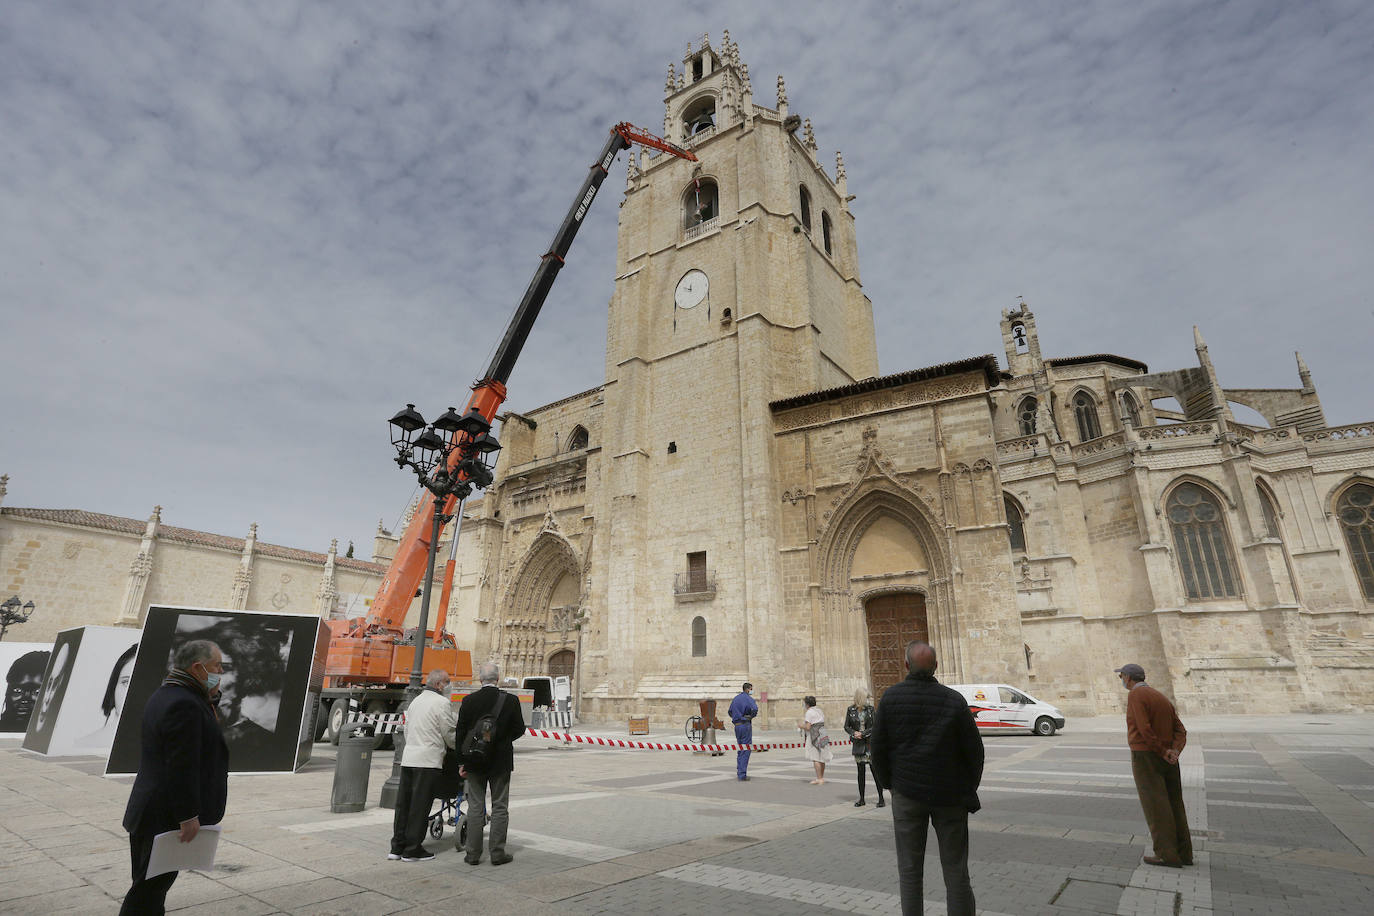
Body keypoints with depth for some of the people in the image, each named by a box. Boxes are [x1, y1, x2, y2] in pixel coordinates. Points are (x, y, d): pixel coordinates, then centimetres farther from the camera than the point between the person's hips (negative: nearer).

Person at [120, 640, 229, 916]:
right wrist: (188, 816, -21)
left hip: (148, 811, 11)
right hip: (167, 817, -11)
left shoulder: (163, 695, 10)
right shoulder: (185, 705, -25)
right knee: (149, 888, 2)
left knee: (150, 885, 19)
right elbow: (182, 767, -26)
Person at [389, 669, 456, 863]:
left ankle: (397, 847, 19)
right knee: (420, 806, -1)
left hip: (408, 758, 8)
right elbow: (449, 733, -6)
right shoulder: (442, 702, -9)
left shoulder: (416, 701, 18)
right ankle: (413, 850, 6)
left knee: (403, 803, 13)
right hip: (428, 760, -8)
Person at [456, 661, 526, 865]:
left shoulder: (469, 700, -7)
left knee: (475, 808, 11)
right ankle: (498, 853, 12)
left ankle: (473, 854, 16)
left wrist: (462, 762, 3)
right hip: (501, 761, -1)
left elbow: (461, 732, -4)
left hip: (475, 762, 1)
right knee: (500, 807, 8)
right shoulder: (511, 700, -9)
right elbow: (519, 729, -2)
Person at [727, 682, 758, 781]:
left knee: (740, 750, 17)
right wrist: (751, 716, -10)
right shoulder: (748, 698, -10)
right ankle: (742, 775, -4)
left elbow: (730, 711, 21)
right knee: (746, 750, -3)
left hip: (737, 725, 7)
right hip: (746, 725, -7)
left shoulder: (735, 698, 14)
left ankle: (739, 772, 20)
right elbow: (755, 709, -28)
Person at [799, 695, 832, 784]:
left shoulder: (809, 712, -12)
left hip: (814, 736, -9)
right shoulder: (819, 710, 14)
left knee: (815, 758, -5)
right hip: (822, 735, 9)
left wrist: (801, 725, 3)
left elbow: (808, 727, -17)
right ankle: (821, 777, 20)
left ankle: (820, 779, -8)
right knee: (821, 758, 14)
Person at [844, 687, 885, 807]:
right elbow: (846, 727, 6)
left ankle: (881, 799, 8)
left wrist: (863, 734, -13)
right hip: (858, 744, 2)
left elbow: (875, 726, -5)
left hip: (870, 743, -2)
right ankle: (861, 799, 16)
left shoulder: (870, 709, -1)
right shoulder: (851, 710, 3)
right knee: (860, 771, 6)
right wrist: (854, 733, -12)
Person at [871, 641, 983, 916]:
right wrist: (969, 790, 11)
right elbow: (974, 751, -3)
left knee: (910, 870, 11)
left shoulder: (890, 698, -8)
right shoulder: (954, 700, -8)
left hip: (907, 792, 0)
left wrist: (888, 783, 10)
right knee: (955, 869, 13)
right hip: (949, 795, 1)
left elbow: (878, 747, -4)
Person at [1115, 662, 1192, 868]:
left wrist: (1163, 752, -12)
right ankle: (1183, 853, 17)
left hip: (1146, 756, -8)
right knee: (1173, 805, 12)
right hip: (1167, 759, 8)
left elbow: (1144, 728, -23)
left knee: (1156, 806, -4)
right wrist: (1174, 752, -8)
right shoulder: (1161, 697, 13)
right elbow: (1180, 731, 6)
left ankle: (1167, 855, -3)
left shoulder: (1135, 695, -13)